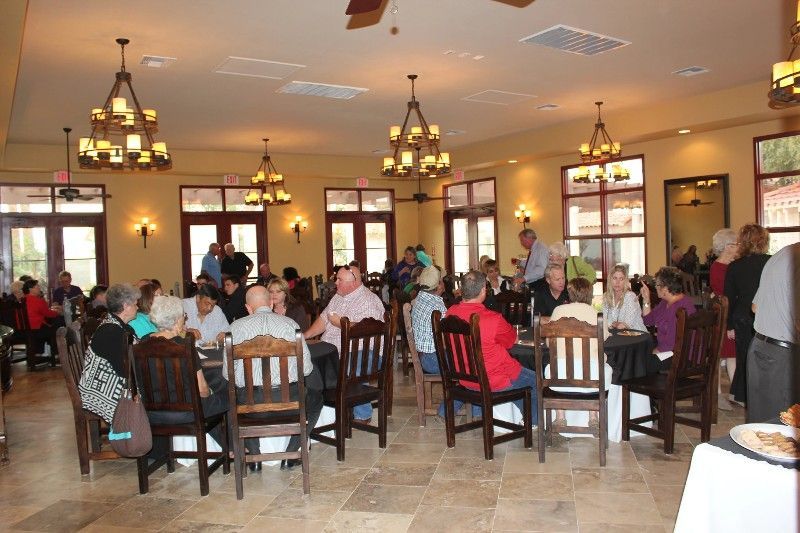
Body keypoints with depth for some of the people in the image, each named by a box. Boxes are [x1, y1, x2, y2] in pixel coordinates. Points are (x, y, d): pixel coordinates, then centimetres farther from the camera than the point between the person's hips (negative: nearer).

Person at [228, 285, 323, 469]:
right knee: (316, 397, 30)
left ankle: (254, 455, 28)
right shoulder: (289, 323, 1)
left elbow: (227, 373, 2)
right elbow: (306, 368, 0)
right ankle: (290, 454, 20)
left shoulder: (236, 326, 0)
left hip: (250, 403, 1)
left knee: (233, 401, 36)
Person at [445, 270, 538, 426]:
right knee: (535, 380, 19)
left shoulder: (451, 313, -11)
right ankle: (533, 423, 36)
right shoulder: (494, 320, -29)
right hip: (494, 381, -6)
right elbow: (513, 340, -8)